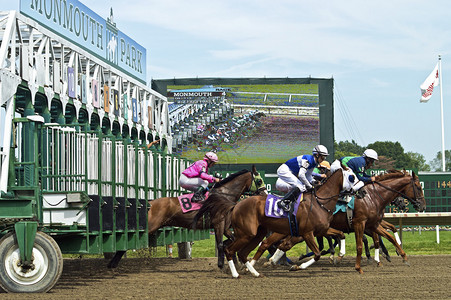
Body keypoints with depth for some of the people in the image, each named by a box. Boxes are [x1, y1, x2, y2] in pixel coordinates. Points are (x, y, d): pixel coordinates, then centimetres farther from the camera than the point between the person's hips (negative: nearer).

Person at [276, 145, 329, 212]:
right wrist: (309, 186, -19)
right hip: (284, 170, -10)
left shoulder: (313, 163, 7)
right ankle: (283, 202, -26)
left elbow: (308, 176, 18)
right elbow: (301, 175, -29)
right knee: (300, 186, -21)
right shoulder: (308, 160, -22)